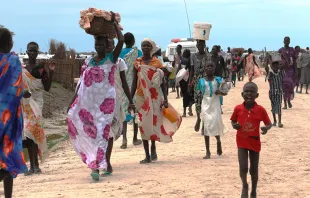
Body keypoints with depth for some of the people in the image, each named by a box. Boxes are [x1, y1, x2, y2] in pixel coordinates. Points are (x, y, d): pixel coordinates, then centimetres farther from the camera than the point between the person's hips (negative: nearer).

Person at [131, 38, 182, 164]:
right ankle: (147, 155, 7)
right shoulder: (138, 63, 3)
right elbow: (134, 82, 6)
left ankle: (153, 148, 18)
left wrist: (165, 99, -6)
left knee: (154, 123, -8)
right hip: (141, 97, 2)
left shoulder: (157, 63, 0)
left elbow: (162, 82, 1)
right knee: (143, 125, 1)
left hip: (155, 97, -1)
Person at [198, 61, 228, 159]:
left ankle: (218, 141, 27)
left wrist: (220, 92, -19)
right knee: (206, 127, -1)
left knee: (215, 125, -8)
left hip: (215, 105, -1)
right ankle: (208, 152, 6)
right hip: (205, 106, 1)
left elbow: (225, 92, 4)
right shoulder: (202, 81, 2)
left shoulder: (218, 80, 0)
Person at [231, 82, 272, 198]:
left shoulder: (261, 110, -11)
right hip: (242, 142, 0)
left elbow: (269, 123, -4)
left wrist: (266, 128, -26)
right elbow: (233, 120, 6)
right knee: (243, 168, -11)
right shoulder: (238, 109, -9)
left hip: (255, 142, 0)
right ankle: (245, 186, 20)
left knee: (254, 169, 9)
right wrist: (234, 125, -16)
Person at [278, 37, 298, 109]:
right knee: (284, 86, -2)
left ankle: (289, 100, 16)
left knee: (291, 85, -8)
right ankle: (285, 104, 3)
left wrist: (296, 71, 1)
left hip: (291, 70, 0)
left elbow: (295, 61, 6)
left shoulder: (292, 50, 6)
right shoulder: (280, 51, 3)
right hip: (283, 69, 0)